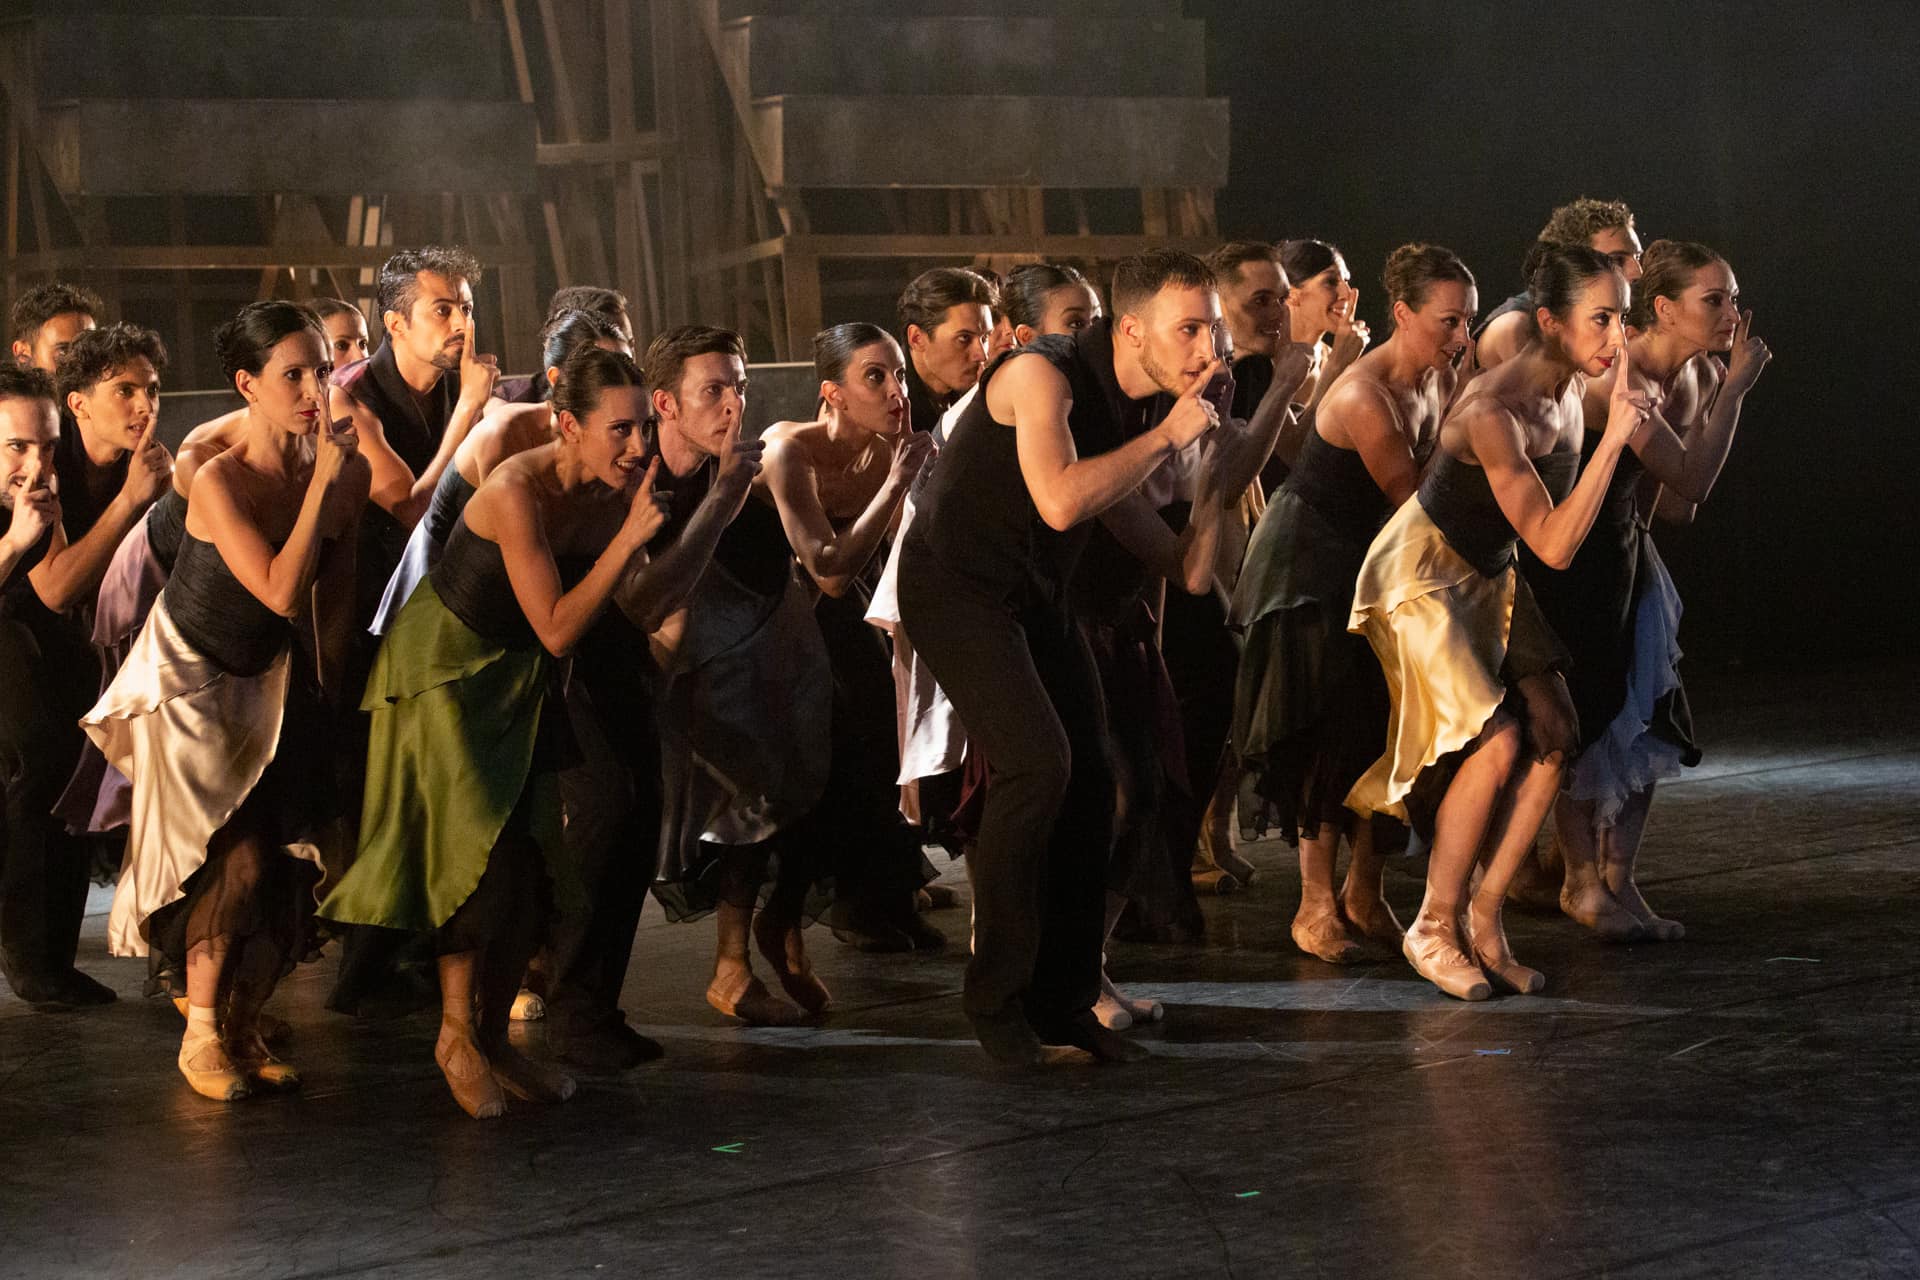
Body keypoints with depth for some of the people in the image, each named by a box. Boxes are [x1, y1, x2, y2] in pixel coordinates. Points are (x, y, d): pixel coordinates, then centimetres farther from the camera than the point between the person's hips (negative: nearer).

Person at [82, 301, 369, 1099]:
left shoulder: (342, 471, -10)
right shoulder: (219, 482, -26)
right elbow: (280, 592, -35)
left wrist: (327, 679, 5)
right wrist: (321, 484, -33)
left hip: (269, 679, 5)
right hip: (191, 677, -5)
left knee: (287, 862, -1)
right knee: (234, 858, -13)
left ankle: (243, 1028, 15)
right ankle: (200, 1035, 2)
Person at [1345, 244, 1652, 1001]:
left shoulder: (1572, 389, -5)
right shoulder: (1494, 412, -32)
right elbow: (1554, 544, -34)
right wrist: (1614, 439, -35)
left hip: (1490, 578, 8)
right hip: (1421, 576, -8)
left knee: (1554, 734, -3)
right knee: (1497, 742, -18)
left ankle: (1484, 919, 7)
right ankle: (1434, 929, -2)